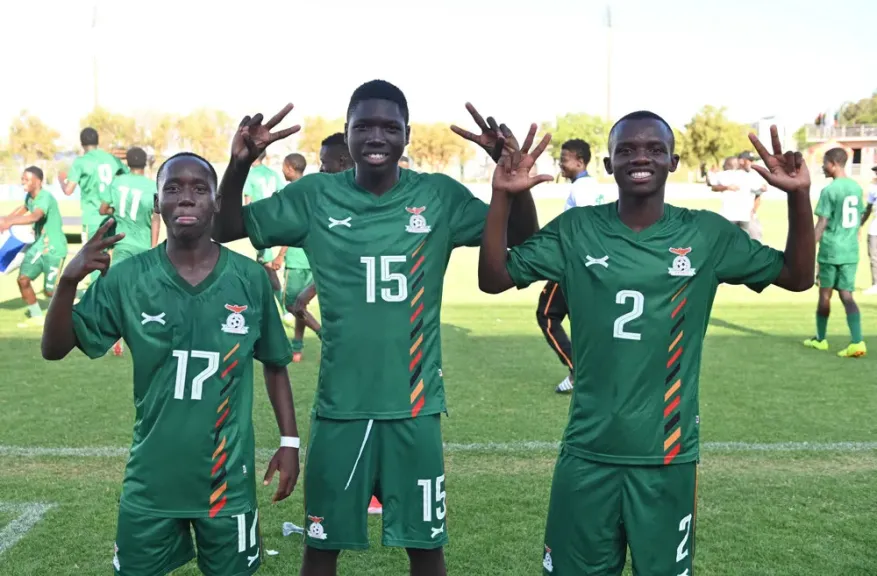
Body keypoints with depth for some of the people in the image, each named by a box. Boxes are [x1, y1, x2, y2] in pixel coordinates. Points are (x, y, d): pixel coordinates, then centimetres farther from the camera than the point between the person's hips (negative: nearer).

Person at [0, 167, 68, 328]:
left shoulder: (45, 197, -22)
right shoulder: (29, 197, 5)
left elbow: (35, 217, -41)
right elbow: (24, 208, 30)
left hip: (54, 249, -8)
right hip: (38, 246, 8)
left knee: (50, 291, -4)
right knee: (23, 279, -3)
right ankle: (36, 317, 14)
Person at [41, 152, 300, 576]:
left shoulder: (251, 279, -8)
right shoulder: (128, 278, -8)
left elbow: (274, 364, 4)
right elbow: (54, 350, -5)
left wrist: (289, 440, 2)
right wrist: (69, 279, -20)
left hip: (229, 479, 0)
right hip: (152, 478, 1)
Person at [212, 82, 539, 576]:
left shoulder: (440, 196, -3)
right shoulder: (315, 196, -2)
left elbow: (523, 238, -2)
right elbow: (225, 230, 2)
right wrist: (240, 164, -16)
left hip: (415, 406, 0)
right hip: (339, 405, 1)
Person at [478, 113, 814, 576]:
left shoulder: (707, 234, -2)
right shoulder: (575, 230, -2)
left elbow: (797, 277, 4)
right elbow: (493, 279, -2)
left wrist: (798, 196, -10)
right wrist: (502, 196, -14)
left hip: (668, 454, 0)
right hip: (588, 451, 0)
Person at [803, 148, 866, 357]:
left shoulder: (829, 190, -12)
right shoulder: (857, 187, 9)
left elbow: (822, 225, -13)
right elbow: (859, 219, 16)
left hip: (830, 250, -5)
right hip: (851, 251, 5)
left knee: (825, 294, 9)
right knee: (846, 294, 2)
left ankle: (820, 339, 24)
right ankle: (857, 341, -13)